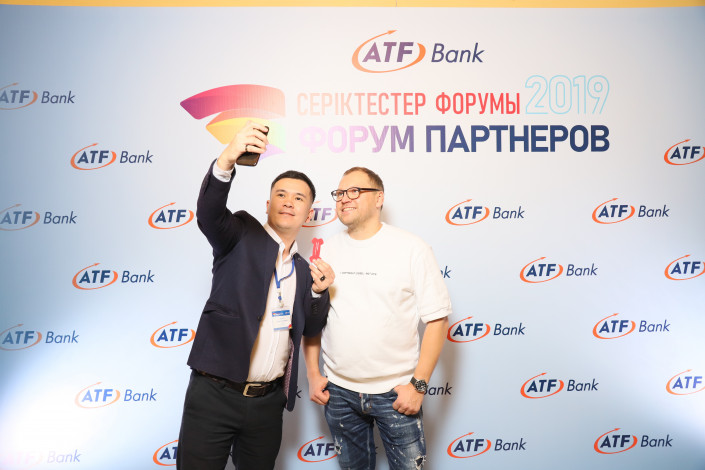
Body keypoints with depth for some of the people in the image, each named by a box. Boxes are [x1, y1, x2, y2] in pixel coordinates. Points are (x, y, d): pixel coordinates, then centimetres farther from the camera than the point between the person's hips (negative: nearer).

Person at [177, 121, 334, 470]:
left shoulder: (302, 269, 12)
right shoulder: (242, 236, -1)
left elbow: (310, 330, 12)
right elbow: (209, 213, -22)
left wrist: (318, 291, -7)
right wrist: (227, 160, -39)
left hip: (268, 401, 5)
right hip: (214, 392, -4)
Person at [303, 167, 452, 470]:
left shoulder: (412, 249, -7)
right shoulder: (327, 251, 3)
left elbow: (437, 319, -8)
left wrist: (419, 384, -12)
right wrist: (313, 374, 4)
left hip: (395, 392, -3)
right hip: (338, 391, 3)